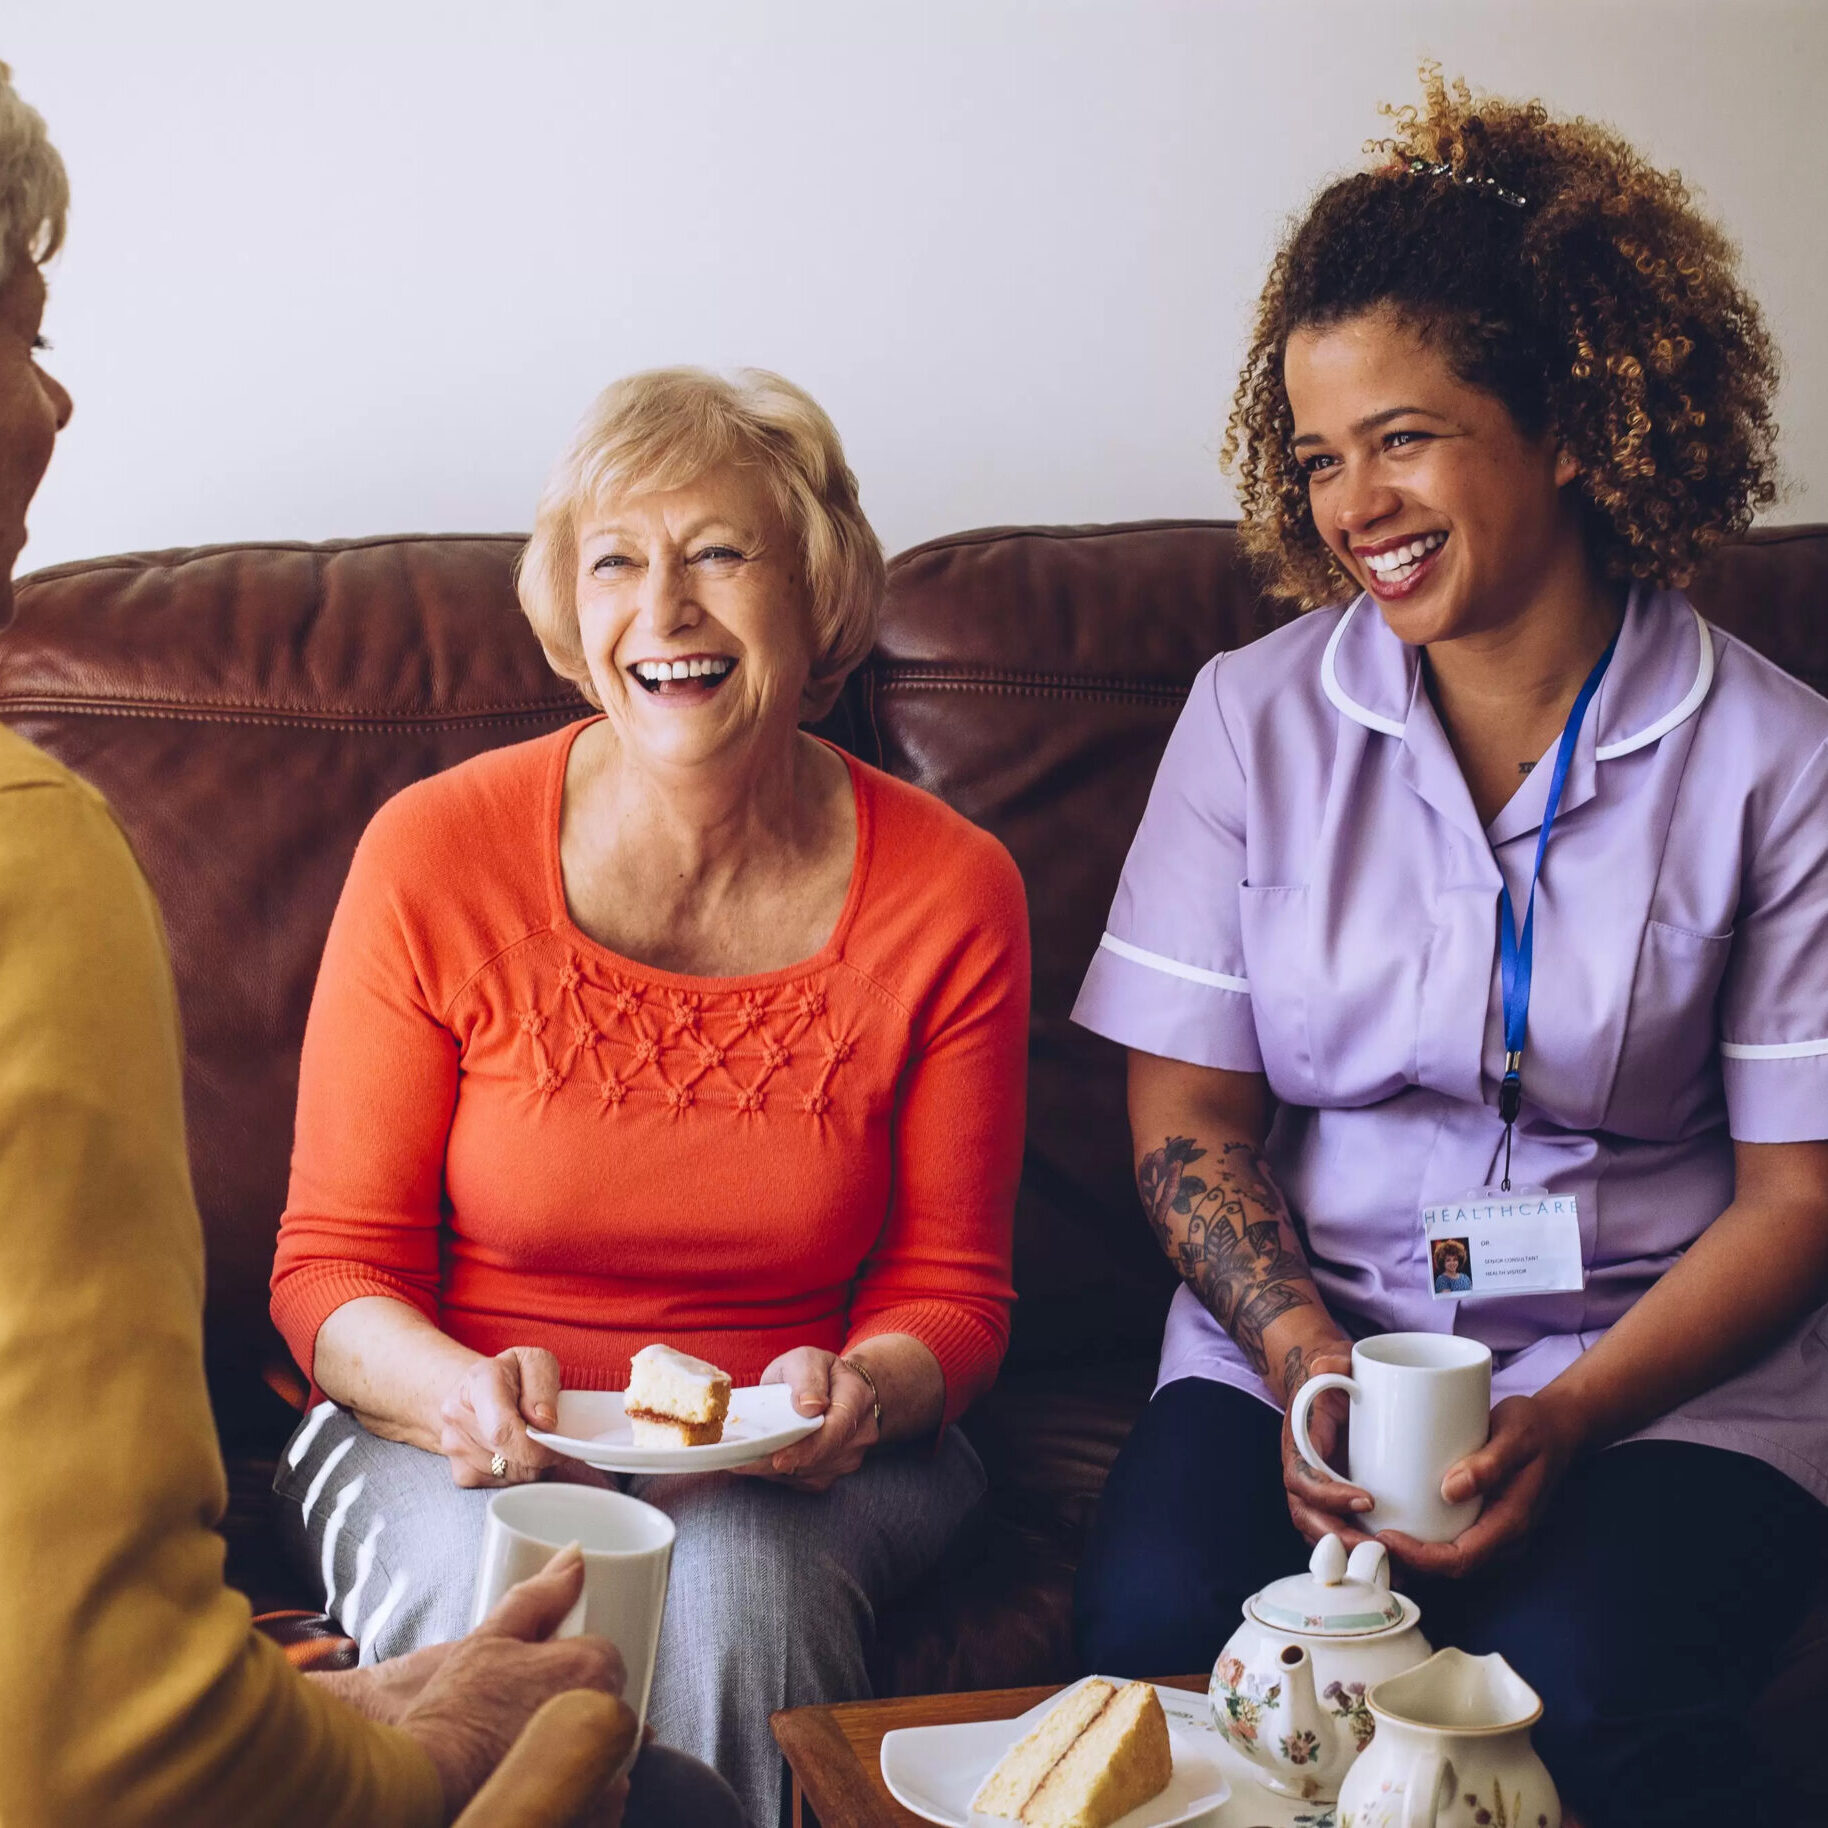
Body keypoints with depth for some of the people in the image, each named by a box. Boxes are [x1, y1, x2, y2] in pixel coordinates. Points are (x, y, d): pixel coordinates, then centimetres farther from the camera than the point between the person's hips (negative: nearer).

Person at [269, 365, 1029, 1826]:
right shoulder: (432, 856, -8)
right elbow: (331, 1270, -2)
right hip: (456, 1444, 0)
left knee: (732, 1583, -33)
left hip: (794, 1474, 1)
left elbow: (947, 1291, 3)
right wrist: (460, 1393, -24)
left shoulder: (952, 894, -5)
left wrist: (861, 1394, -20)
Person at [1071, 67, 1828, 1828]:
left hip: (1666, 1370, -2)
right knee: (1163, 1628, -27)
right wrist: (1302, 1357, -14)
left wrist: (1564, 1422, -16)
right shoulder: (1252, 715, 6)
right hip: (1300, 1332, 2)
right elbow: (1190, 1110, 5)